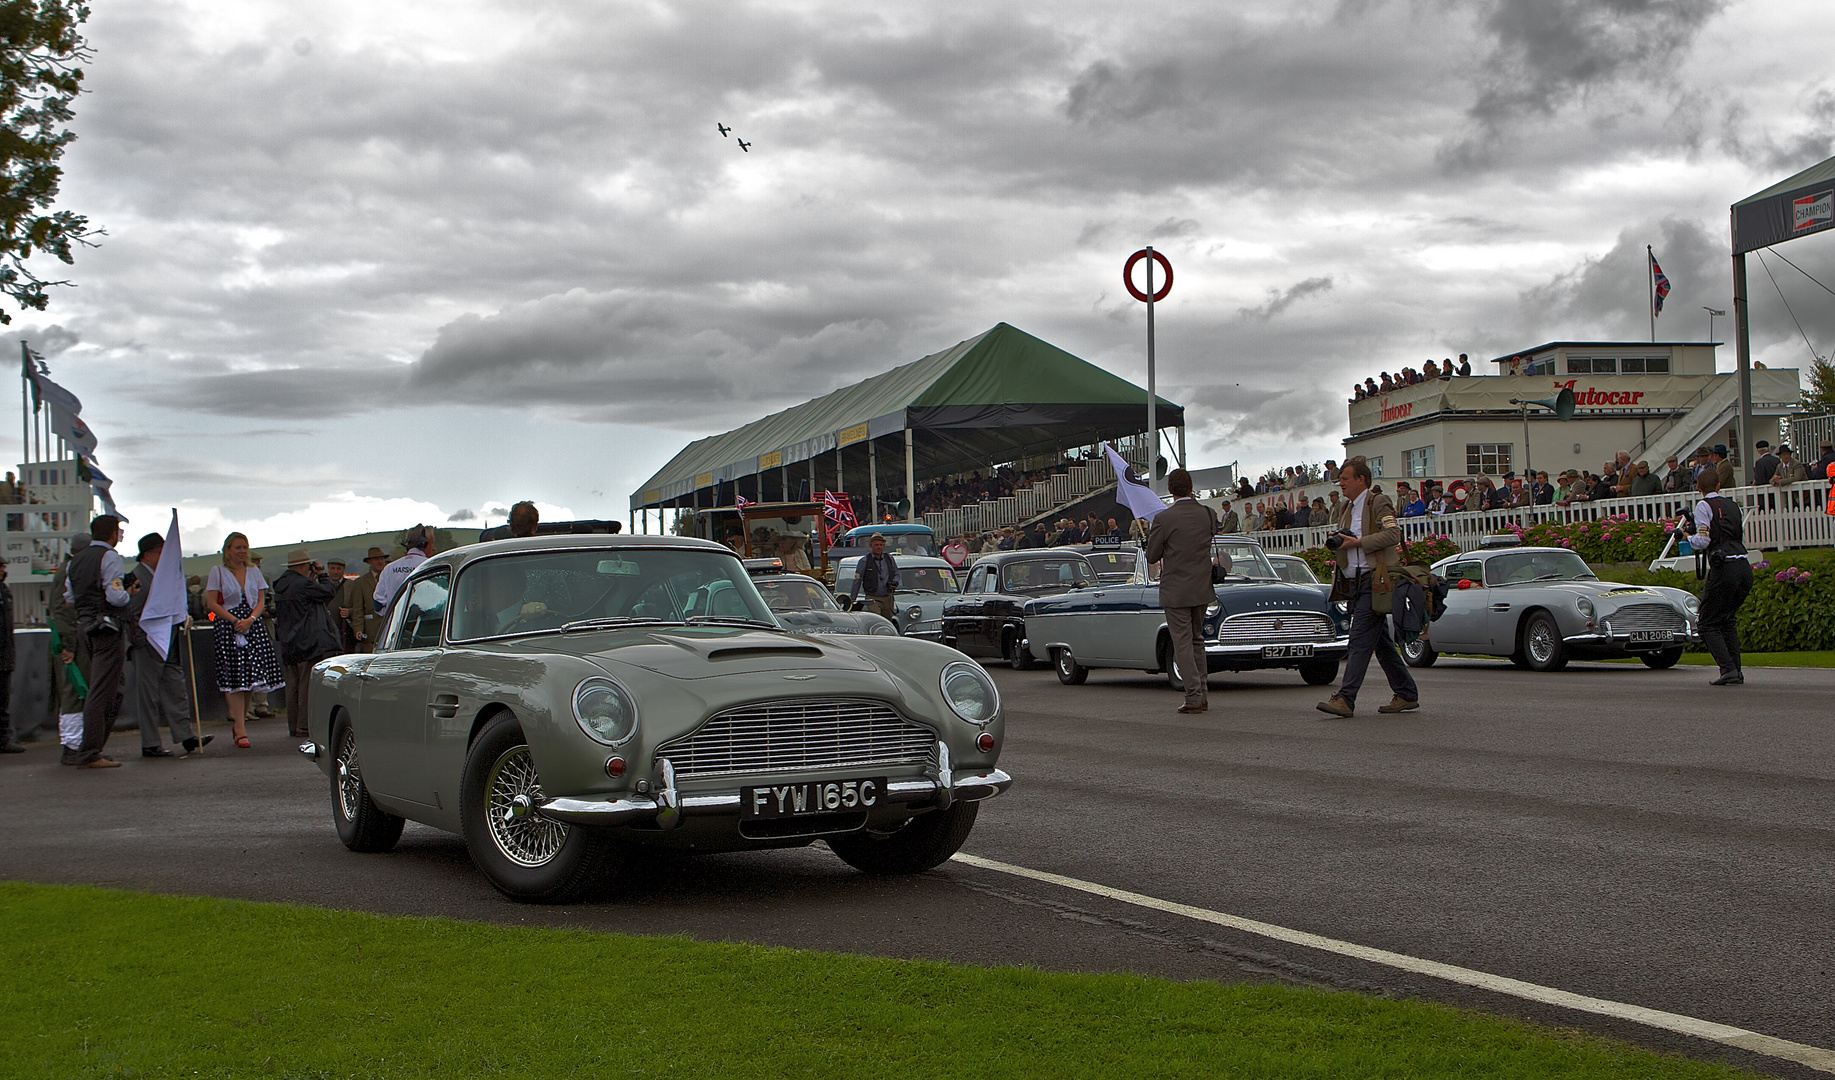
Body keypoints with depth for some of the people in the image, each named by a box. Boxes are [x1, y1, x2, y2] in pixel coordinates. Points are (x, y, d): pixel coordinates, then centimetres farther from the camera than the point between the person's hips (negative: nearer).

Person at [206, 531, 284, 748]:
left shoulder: (254, 571, 14)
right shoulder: (218, 572, 4)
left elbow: (261, 601, 10)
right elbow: (212, 603, -3)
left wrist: (250, 620, -9)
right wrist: (235, 620, -12)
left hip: (253, 626, 4)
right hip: (228, 628, -4)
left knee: (252, 676, -2)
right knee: (234, 679, -10)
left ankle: (239, 721, 17)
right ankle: (240, 731, -12)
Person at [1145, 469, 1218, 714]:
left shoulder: (1164, 518, -15)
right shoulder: (1208, 514, 0)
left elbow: (1152, 556, -7)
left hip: (1176, 591, -5)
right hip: (1202, 589, 5)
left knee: (1183, 643, -1)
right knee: (1197, 640, 17)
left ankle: (1194, 696, -5)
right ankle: (1202, 694, 18)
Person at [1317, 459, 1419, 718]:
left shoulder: (1379, 502, -5)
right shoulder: (1346, 508, 20)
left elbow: (1393, 534, -19)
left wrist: (1357, 542, -20)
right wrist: (1336, 545, 4)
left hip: (1373, 582, -9)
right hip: (1353, 584, 9)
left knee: (1361, 640, -13)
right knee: (1380, 641, 10)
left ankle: (1345, 699, -19)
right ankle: (1406, 694, 17)